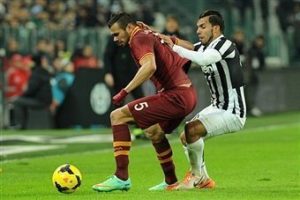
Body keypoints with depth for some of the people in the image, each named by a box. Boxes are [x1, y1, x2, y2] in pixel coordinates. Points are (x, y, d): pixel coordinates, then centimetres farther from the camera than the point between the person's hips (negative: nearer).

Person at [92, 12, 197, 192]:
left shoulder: (139, 39, -8)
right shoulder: (152, 37, 20)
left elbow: (150, 66, -28)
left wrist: (125, 91, -26)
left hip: (175, 95, -10)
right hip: (189, 95, 10)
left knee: (118, 116, -10)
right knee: (154, 132, 34)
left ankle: (121, 177, -13)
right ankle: (171, 181, 43)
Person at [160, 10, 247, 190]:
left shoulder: (225, 45, -20)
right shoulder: (203, 47, 7)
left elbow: (202, 59, -37)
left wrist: (174, 47, -28)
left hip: (233, 113, -10)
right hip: (218, 107, 10)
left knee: (191, 130, -24)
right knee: (185, 137, 13)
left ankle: (197, 175, -4)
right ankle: (204, 180, 22)